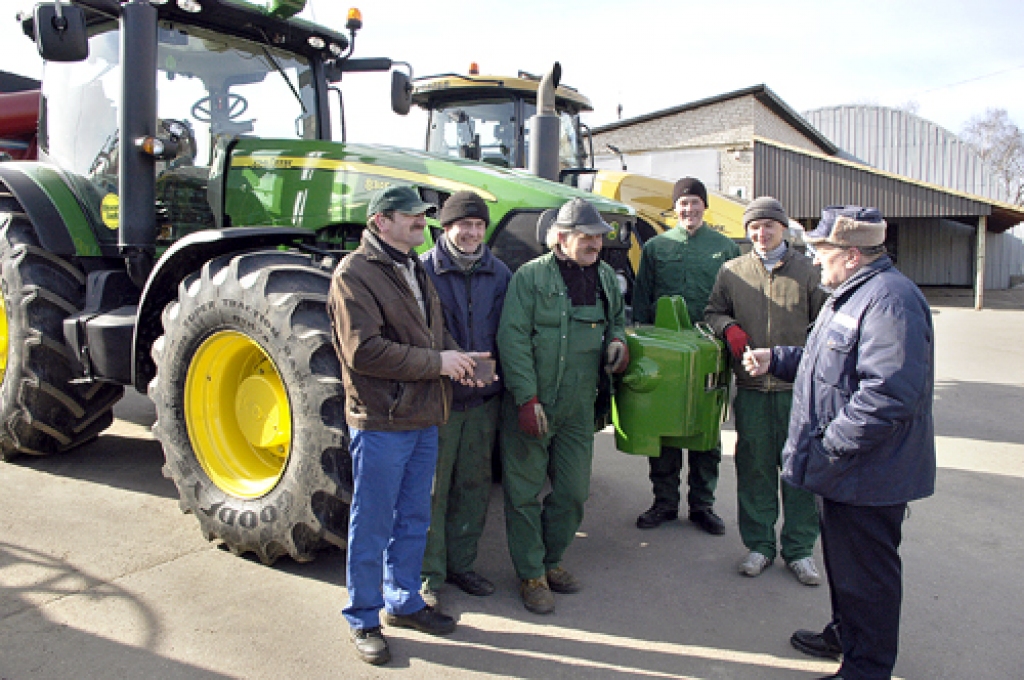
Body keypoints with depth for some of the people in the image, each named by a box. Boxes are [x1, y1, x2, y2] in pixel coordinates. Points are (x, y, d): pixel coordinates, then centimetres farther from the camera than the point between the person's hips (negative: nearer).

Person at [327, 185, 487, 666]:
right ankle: (364, 619, 22)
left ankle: (404, 602, 35)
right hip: (381, 423, -8)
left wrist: (456, 358, 2)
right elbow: (363, 351, -22)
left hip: (423, 419, 8)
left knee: (413, 519, 18)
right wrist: (436, 362, -18)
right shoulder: (354, 274, -12)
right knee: (372, 527, 5)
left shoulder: (415, 270, 16)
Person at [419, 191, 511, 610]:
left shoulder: (499, 273, 6)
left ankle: (462, 564, 30)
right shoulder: (423, 270, -7)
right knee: (431, 487, 3)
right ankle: (429, 575, 17)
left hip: (483, 397, 4)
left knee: (474, 484, 14)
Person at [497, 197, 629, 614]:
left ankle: (551, 561, 33)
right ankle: (531, 575, 19)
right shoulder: (531, 276, -9)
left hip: (579, 408, 6)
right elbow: (513, 339, -13)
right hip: (530, 406, -5)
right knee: (525, 493, 4)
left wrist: (617, 338, 4)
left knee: (573, 493, 12)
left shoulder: (606, 277, 10)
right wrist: (527, 399, -18)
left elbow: (618, 317, 28)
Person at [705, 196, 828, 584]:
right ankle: (759, 545, 24)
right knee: (754, 468, 9)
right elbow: (713, 312, 16)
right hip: (751, 388, 1)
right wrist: (728, 328, -5)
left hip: (798, 387, -1)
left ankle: (799, 549, 19)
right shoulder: (732, 272, 7)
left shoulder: (807, 270, 5)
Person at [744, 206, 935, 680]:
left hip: (869, 475, -11)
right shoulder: (850, 294, 13)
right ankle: (845, 635, 43)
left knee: (865, 570, 5)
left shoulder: (888, 300, -24)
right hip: (844, 467, 11)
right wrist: (775, 360, 17)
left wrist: (830, 445, -27)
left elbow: (888, 394, -32)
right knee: (841, 558, 24)